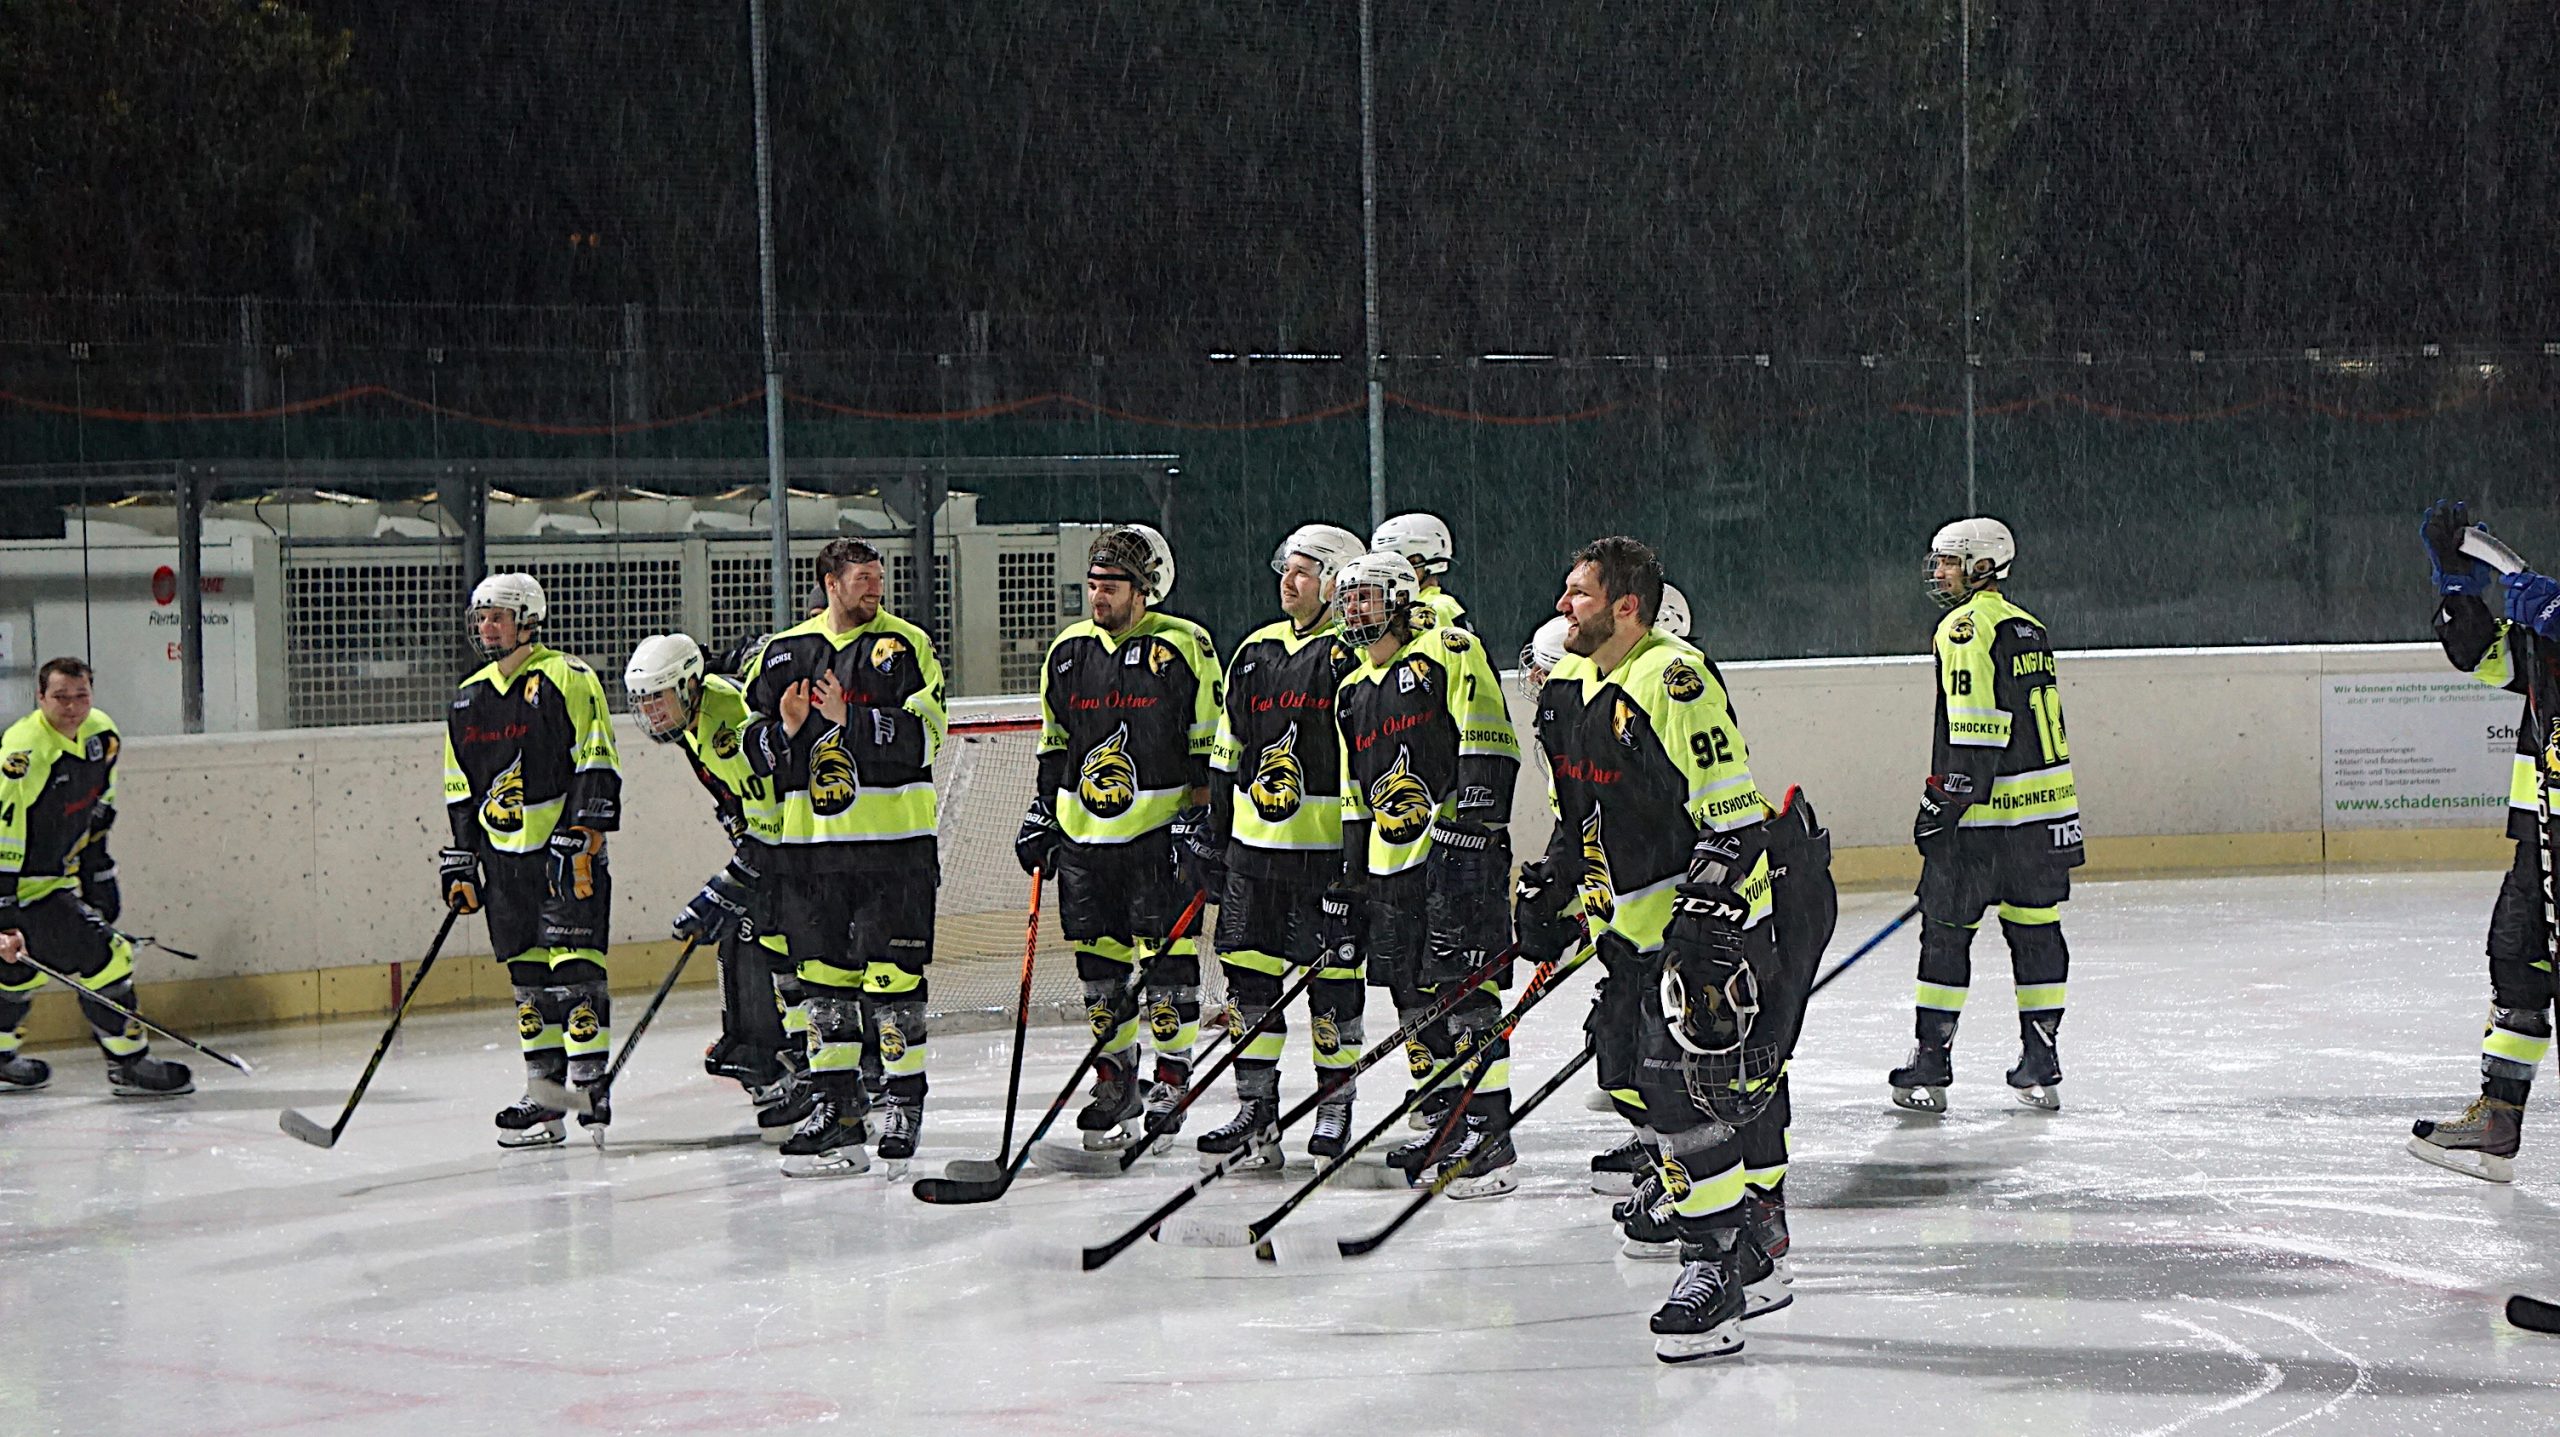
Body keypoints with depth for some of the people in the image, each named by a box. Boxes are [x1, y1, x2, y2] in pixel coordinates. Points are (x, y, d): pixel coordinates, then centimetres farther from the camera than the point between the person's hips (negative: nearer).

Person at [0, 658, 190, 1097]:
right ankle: (129, 1065, 1)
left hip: (57, 871, 9)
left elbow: (98, 804, 16)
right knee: (102, 958, -9)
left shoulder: (101, 732, -1)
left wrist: (97, 865, 18)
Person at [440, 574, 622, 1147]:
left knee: (573, 966, -12)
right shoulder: (468, 698, 15)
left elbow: (596, 763, -11)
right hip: (505, 856, 7)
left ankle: (590, 1083, -11)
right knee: (528, 976, 7)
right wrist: (461, 864, 14)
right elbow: (461, 790, 19)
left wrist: (582, 832, -18)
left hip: (568, 848, -7)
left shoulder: (566, 679, -6)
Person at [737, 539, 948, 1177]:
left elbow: (922, 738, -13)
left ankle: (902, 1101, 5)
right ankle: (835, 1105, 13)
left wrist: (848, 718, -21)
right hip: (808, 842, 4)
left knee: (892, 977, -5)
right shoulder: (782, 653, 11)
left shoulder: (904, 647, -1)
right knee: (822, 974, 6)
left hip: (893, 840, -4)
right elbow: (754, 751, 12)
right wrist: (786, 730, -9)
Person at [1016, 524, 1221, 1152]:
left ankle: (1172, 1078, 5)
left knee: (1167, 953, -4)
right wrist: (1042, 813, 15)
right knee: (1098, 956, 6)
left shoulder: (1183, 647, -4)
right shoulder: (1070, 649, 11)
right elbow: (1054, 742, 19)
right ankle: (1115, 1078, 16)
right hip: (1084, 831, 5)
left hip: (1160, 828, -5)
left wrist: (1199, 816, -10)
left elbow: (1209, 743, -4)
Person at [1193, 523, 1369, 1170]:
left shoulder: (1353, 655, -6)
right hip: (1254, 843, 6)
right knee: (1248, 970, 5)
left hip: (1328, 845, -6)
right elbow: (1227, 752, 20)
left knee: (1332, 974, 0)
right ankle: (1255, 1108, 12)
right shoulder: (1256, 651, 14)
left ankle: (1336, 1108, 11)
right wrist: (1215, 835, 17)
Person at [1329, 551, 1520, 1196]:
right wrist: (1351, 884, 20)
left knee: (1464, 991, -12)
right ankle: (1443, 1125, 19)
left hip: (1458, 849, -8)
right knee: (1415, 999, 9)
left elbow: (1488, 739, -13)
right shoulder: (1353, 694, 20)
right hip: (1390, 863, 8)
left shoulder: (1447, 652, -4)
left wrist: (1474, 823, -21)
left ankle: (1489, 1138, -12)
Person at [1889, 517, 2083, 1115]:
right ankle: (2041, 1065, 13)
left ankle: (1930, 1065, 2)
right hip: (2045, 807, 8)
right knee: (2035, 930, 10)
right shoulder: (2029, 629, 16)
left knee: (1946, 930, 0)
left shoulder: (1967, 625, -10)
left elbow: (1976, 729, -19)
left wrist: (1943, 801, -17)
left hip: (1983, 814, -8)